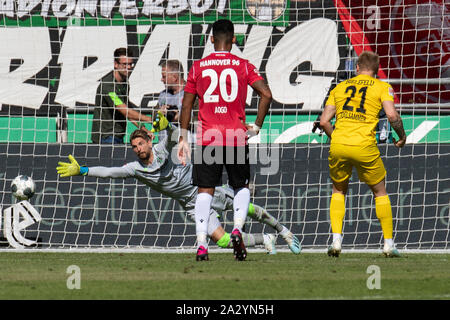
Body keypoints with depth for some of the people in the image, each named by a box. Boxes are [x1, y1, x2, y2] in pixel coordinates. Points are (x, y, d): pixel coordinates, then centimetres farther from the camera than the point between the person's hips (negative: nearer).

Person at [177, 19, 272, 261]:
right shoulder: (243, 66, 3)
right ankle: (237, 228, -8)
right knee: (242, 187, 16)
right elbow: (266, 94, -7)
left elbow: (187, 104, 6)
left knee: (205, 191, 4)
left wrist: (183, 138, 12)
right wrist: (256, 126, 2)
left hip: (207, 138, 0)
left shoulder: (198, 67, 5)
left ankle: (201, 243, -7)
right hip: (236, 137, 0)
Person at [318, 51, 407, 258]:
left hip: (338, 146, 2)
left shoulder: (339, 88, 16)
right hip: (365, 147, -2)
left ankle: (336, 240, 7)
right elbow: (392, 115, -9)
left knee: (338, 190, 22)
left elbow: (324, 121, 10)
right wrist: (402, 136, 8)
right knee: (380, 192, 16)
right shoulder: (382, 87, 7)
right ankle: (388, 244, 13)